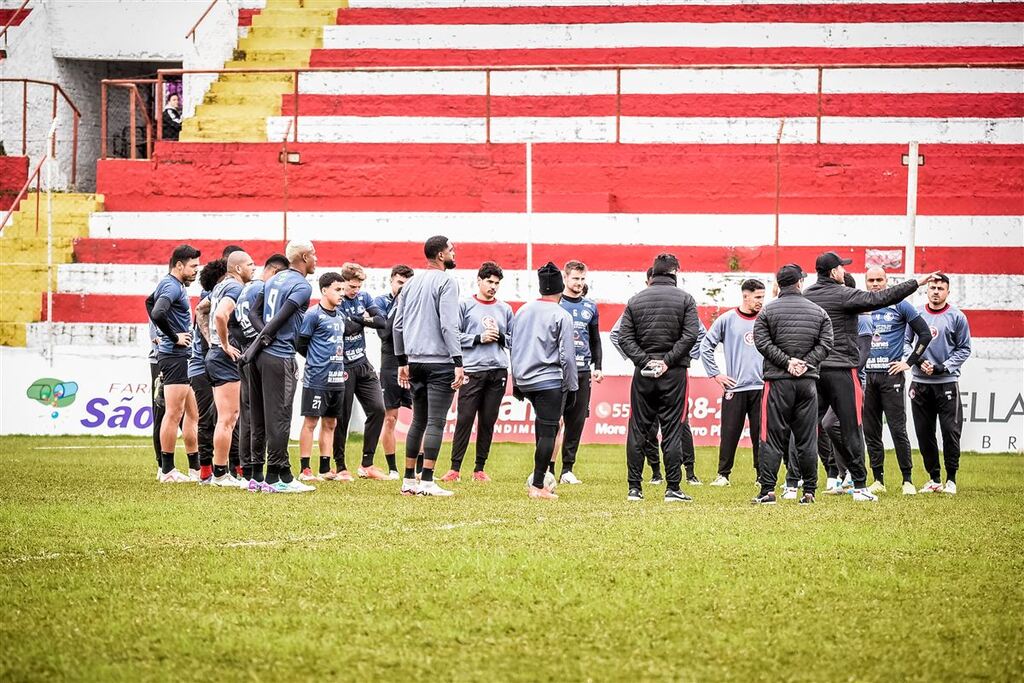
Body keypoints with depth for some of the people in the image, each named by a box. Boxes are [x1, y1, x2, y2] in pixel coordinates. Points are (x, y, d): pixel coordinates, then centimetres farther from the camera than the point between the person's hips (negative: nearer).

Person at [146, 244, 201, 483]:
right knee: (174, 414, -8)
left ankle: (195, 468, 16)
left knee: (192, 414, 13)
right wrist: (174, 337, -19)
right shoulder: (172, 286, -14)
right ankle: (167, 471, -5)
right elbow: (158, 313, -32)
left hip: (181, 357, 11)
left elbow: (150, 302, 35)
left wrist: (165, 334, 26)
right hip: (174, 355, -11)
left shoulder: (171, 284, 16)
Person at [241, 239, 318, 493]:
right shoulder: (302, 286, -10)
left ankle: (278, 476, 16)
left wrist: (264, 337, 1)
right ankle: (277, 477, -6)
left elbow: (253, 313, 14)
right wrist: (258, 344, -11)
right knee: (279, 417, -6)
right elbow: (280, 318, -17)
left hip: (265, 355, 8)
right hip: (280, 358, -8)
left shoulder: (274, 280, 17)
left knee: (272, 415, 12)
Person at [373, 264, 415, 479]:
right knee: (390, 419, 2)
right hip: (391, 366, -1)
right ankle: (392, 469, 10)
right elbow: (384, 332, -10)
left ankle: (420, 467, -1)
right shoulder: (381, 302, 3)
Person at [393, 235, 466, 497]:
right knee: (436, 422, -7)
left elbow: (398, 325, 16)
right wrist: (458, 362, -17)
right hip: (440, 362, -7)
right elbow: (448, 325, -16)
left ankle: (409, 480, 12)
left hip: (415, 362, 7)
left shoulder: (412, 284, 14)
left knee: (418, 421, 13)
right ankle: (427, 482, -11)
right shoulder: (446, 282, -8)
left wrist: (402, 361, 22)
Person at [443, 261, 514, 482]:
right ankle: (455, 468, -7)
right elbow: (455, 335, -1)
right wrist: (479, 338, -9)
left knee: (488, 422, 4)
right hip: (472, 370, -3)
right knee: (464, 419, -8)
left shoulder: (505, 309, 15)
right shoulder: (465, 305, 5)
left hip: (498, 371, 3)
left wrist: (499, 337, -4)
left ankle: (480, 469, 9)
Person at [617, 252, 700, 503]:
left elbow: (624, 337, 0)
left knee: (638, 431, 7)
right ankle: (672, 489, -1)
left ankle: (634, 488, 6)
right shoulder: (684, 299, -1)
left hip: (643, 374, 2)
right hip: (674, 374, -2)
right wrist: (668, 361, -8)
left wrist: (645, 361, -4)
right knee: (672, 431, 1)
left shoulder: (636, 300, 7)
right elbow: (690, 335, -10)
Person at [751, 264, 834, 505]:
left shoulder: (767, 311, 1)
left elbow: (762, 342, -7)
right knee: (807, 439, 6)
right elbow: (825, 343, 2)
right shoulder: (818, 312, 7)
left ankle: (767, 490, -8)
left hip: (778, 380, -2)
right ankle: (809, 491, 6)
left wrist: (787, 362, -6)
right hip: (808, 380, 2)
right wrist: (806, 363, -2)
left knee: (773, 438, -1)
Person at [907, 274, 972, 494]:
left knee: (950, 431, -7)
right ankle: (934, 478, 14)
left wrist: (944, 367, -10)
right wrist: (918, 361, -6)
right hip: (920, 383, 3)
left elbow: (964, 349, 3)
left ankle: (951, 479, 3)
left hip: (947, 382, -3)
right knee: (924, 433, 5)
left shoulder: (957, 317, 1)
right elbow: (905, 342, 10)